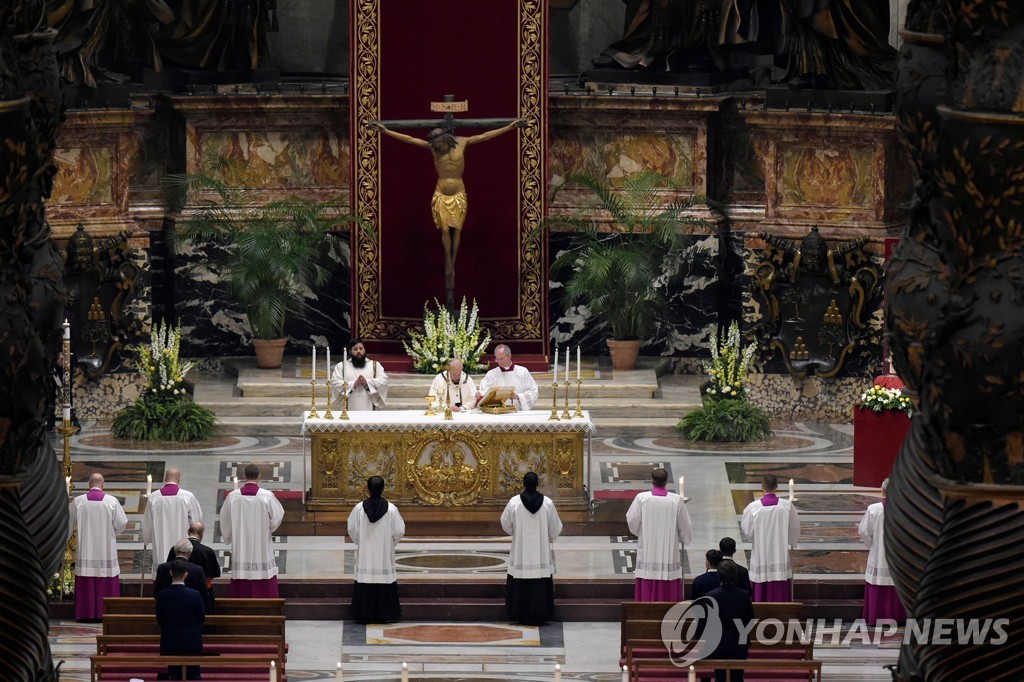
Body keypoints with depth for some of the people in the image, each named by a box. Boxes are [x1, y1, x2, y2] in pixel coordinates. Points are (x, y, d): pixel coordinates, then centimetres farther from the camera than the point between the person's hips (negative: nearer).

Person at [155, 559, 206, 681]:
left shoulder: (162, 596, -11)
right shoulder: (194, 595, -13)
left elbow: (159, 620, -1)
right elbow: (201, 617, -1)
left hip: (170, 642, 0)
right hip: (192, 642, 0)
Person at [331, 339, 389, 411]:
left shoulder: (375, 365, 14)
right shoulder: (341, 366, 11)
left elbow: (383, 380, 2)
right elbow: (335, 383, -2)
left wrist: (367, 383, -14)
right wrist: (353, 384, -15)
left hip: (369, 408, 1)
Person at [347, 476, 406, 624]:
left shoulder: (359, 508, -8)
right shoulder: (391, 509, -9)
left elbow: (352, 529, -3)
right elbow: (399, 531, -6)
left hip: (365, 552, 0)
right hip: (385, 554, 0)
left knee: (365, 583, 5)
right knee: (385, 580, 6)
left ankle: (364, 615, 6)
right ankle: (385, 614, 7)